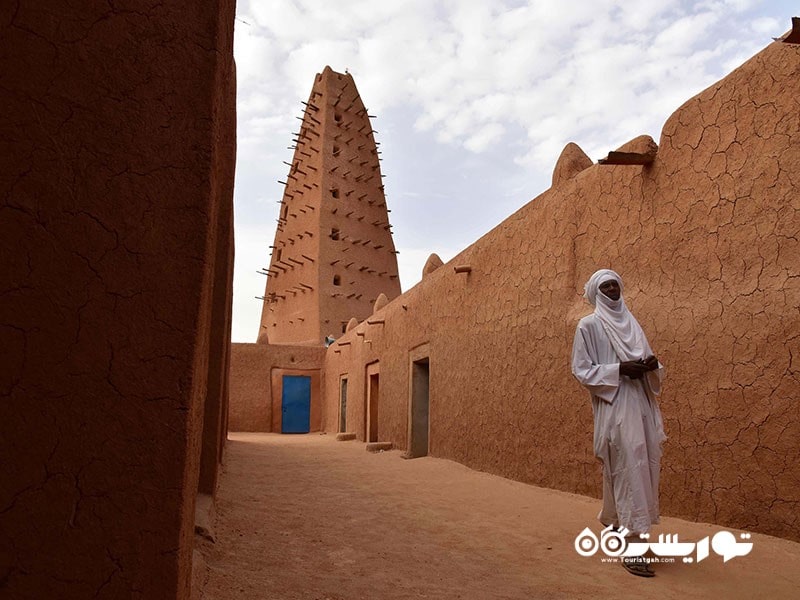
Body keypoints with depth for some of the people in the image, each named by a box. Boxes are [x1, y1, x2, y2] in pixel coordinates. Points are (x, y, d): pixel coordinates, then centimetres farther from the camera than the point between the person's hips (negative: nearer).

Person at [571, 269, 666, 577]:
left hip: (641, 405, 6)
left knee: (645, 468, 9)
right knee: (628, 470, -11)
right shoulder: (588, 325, 1)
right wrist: (619, 369, -16)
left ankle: (615, 524, 29)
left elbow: (647, 363, 20)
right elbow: (581, 370, -5)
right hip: (614, 408, -6)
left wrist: (652, 365, -4)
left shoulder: (631, 323, 19)